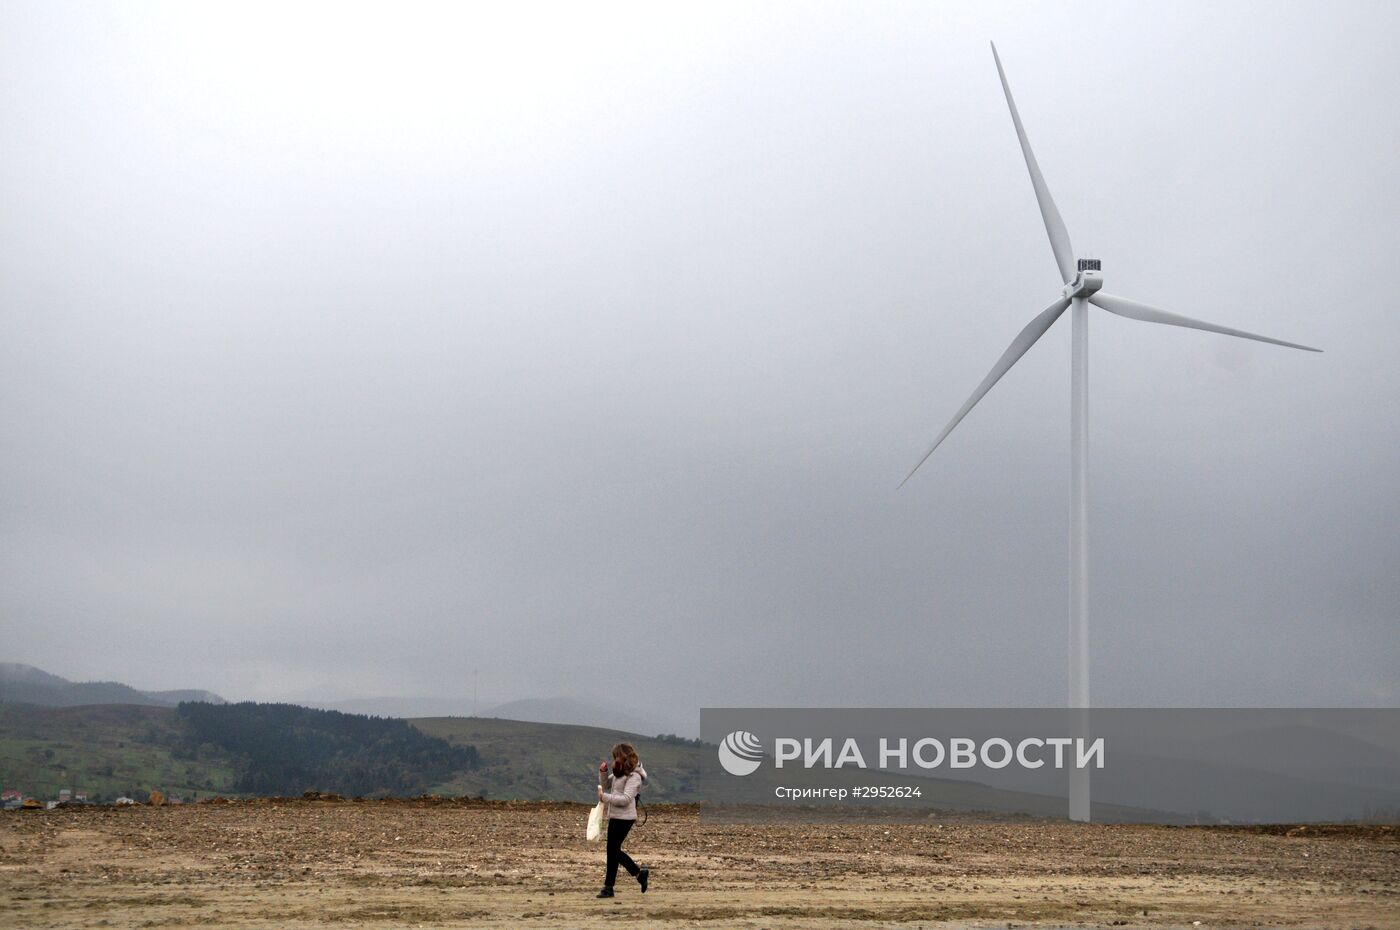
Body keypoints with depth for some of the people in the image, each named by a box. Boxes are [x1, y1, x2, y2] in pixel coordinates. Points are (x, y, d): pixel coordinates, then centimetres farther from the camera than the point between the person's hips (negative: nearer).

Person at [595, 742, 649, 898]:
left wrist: (605, 797, -28)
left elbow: (626, 799, -24)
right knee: (614, 850, 14)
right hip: (615, 816, 9)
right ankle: (639, 873, 26)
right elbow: (606, 785, 23)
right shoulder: (619, 773, 12)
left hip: (624, 818, -9)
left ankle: (608, 887, 4)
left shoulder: (634, 776, -16)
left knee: (612, 850, -4)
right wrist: (603, 772, 4)